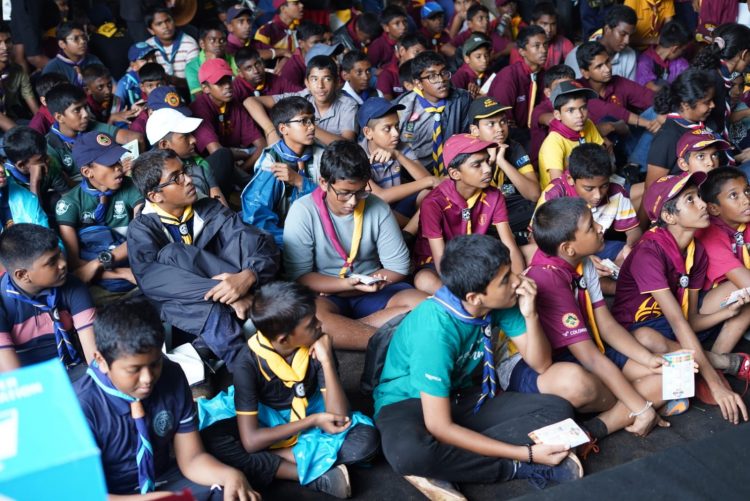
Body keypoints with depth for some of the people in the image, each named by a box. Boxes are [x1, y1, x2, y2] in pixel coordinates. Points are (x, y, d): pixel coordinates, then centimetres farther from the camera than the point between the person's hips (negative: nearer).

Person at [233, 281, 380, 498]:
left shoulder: (318, 346, -20)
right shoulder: (249, 364, -27)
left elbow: (339, 416, -24)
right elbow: (250, 441, -30)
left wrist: (327, 360, -33)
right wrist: (313, 421, -27)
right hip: (269, 425, -1)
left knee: (366, 438, -26)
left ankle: (276, 456, -23)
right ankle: (318, 476, -28)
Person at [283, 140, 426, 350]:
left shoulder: (378, 208, -5)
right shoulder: (303, 211, -12)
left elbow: (398, 267, -2)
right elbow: (299, 276, -13)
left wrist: (361, 285, -15)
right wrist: (347, 283, -26)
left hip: (373, 292, 3)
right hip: (325, 294, -3)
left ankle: (342, 329, -24)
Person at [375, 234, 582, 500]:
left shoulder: (497, 301, -13)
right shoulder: (436, 329, -32)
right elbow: (439, 427, -32)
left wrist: (530, 315, -22)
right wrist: (527, 454, -29)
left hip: (460, 398, 7)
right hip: (407, 403, -7)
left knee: (558, 410, -11)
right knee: (409, 451, -43)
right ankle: (518, 467, -21)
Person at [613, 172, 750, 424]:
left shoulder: (697, 252, -4)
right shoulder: (649, 253, -27)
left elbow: (691, 320, -3)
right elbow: (678, 322, -32)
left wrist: (729, 310, -23)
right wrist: (716, 384, -35)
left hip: (679, 330, 8)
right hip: (637, 329, -7)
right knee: (647, 340, -44)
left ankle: (715, 365, -14)